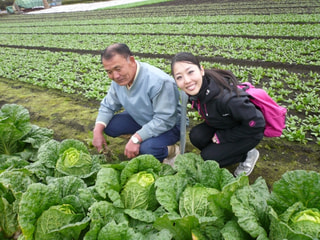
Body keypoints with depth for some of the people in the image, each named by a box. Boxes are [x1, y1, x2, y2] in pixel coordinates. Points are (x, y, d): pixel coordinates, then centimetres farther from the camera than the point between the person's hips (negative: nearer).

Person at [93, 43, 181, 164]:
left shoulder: (159, 82, -35)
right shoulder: (118, 80, -10)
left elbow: (164, 120, -32)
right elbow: (108, 106, 2)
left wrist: (136, 139, -34)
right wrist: (98, 131, -13)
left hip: (169, 125, -7)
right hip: (140, 119, 7)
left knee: (148, 148, -35)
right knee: (107, 126, -7)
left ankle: (172, 151, -2)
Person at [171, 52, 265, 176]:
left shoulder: (225, 97, -40)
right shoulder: (195, 90, -16)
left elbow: (256, 123, -30)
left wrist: (222, 137, -21)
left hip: (248, 132, -6)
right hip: (222, 125, 6)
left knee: (208, 157, -15)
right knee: (196, 136, -18)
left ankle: (248, 155, 8)